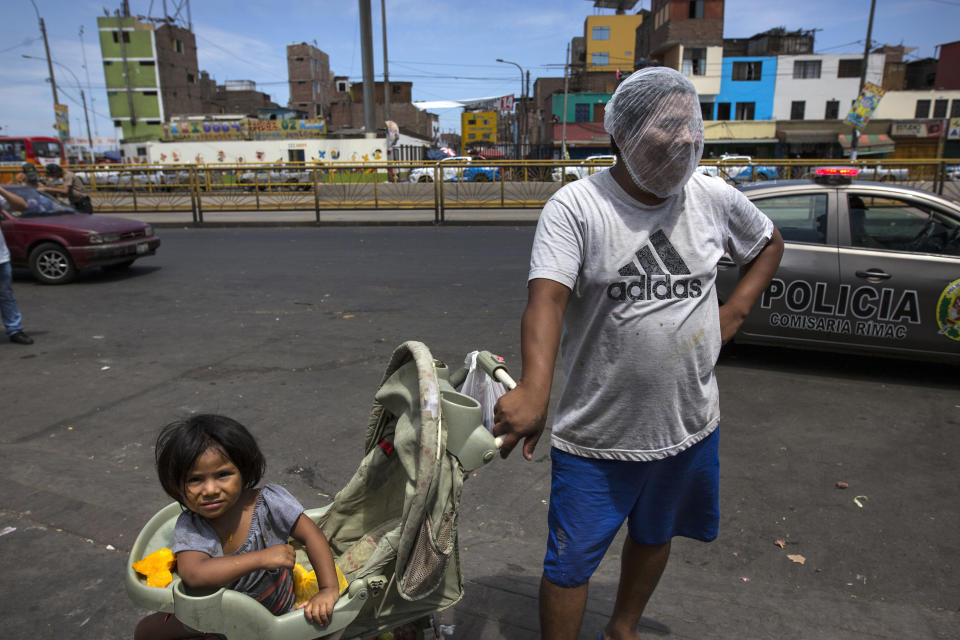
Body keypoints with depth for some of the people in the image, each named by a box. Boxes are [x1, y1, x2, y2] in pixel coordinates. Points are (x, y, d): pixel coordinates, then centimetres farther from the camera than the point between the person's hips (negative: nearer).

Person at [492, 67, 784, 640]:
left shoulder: (715, 198, -2)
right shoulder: (576, 206, -16)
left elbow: (769, 245, 18)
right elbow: (547, 297, -30)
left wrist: (733, 314, 4)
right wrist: (534, 389, -46)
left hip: (690, 423, 5)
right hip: (597, 436, -5)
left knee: (654, 538, 26)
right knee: (571, 564, 6)